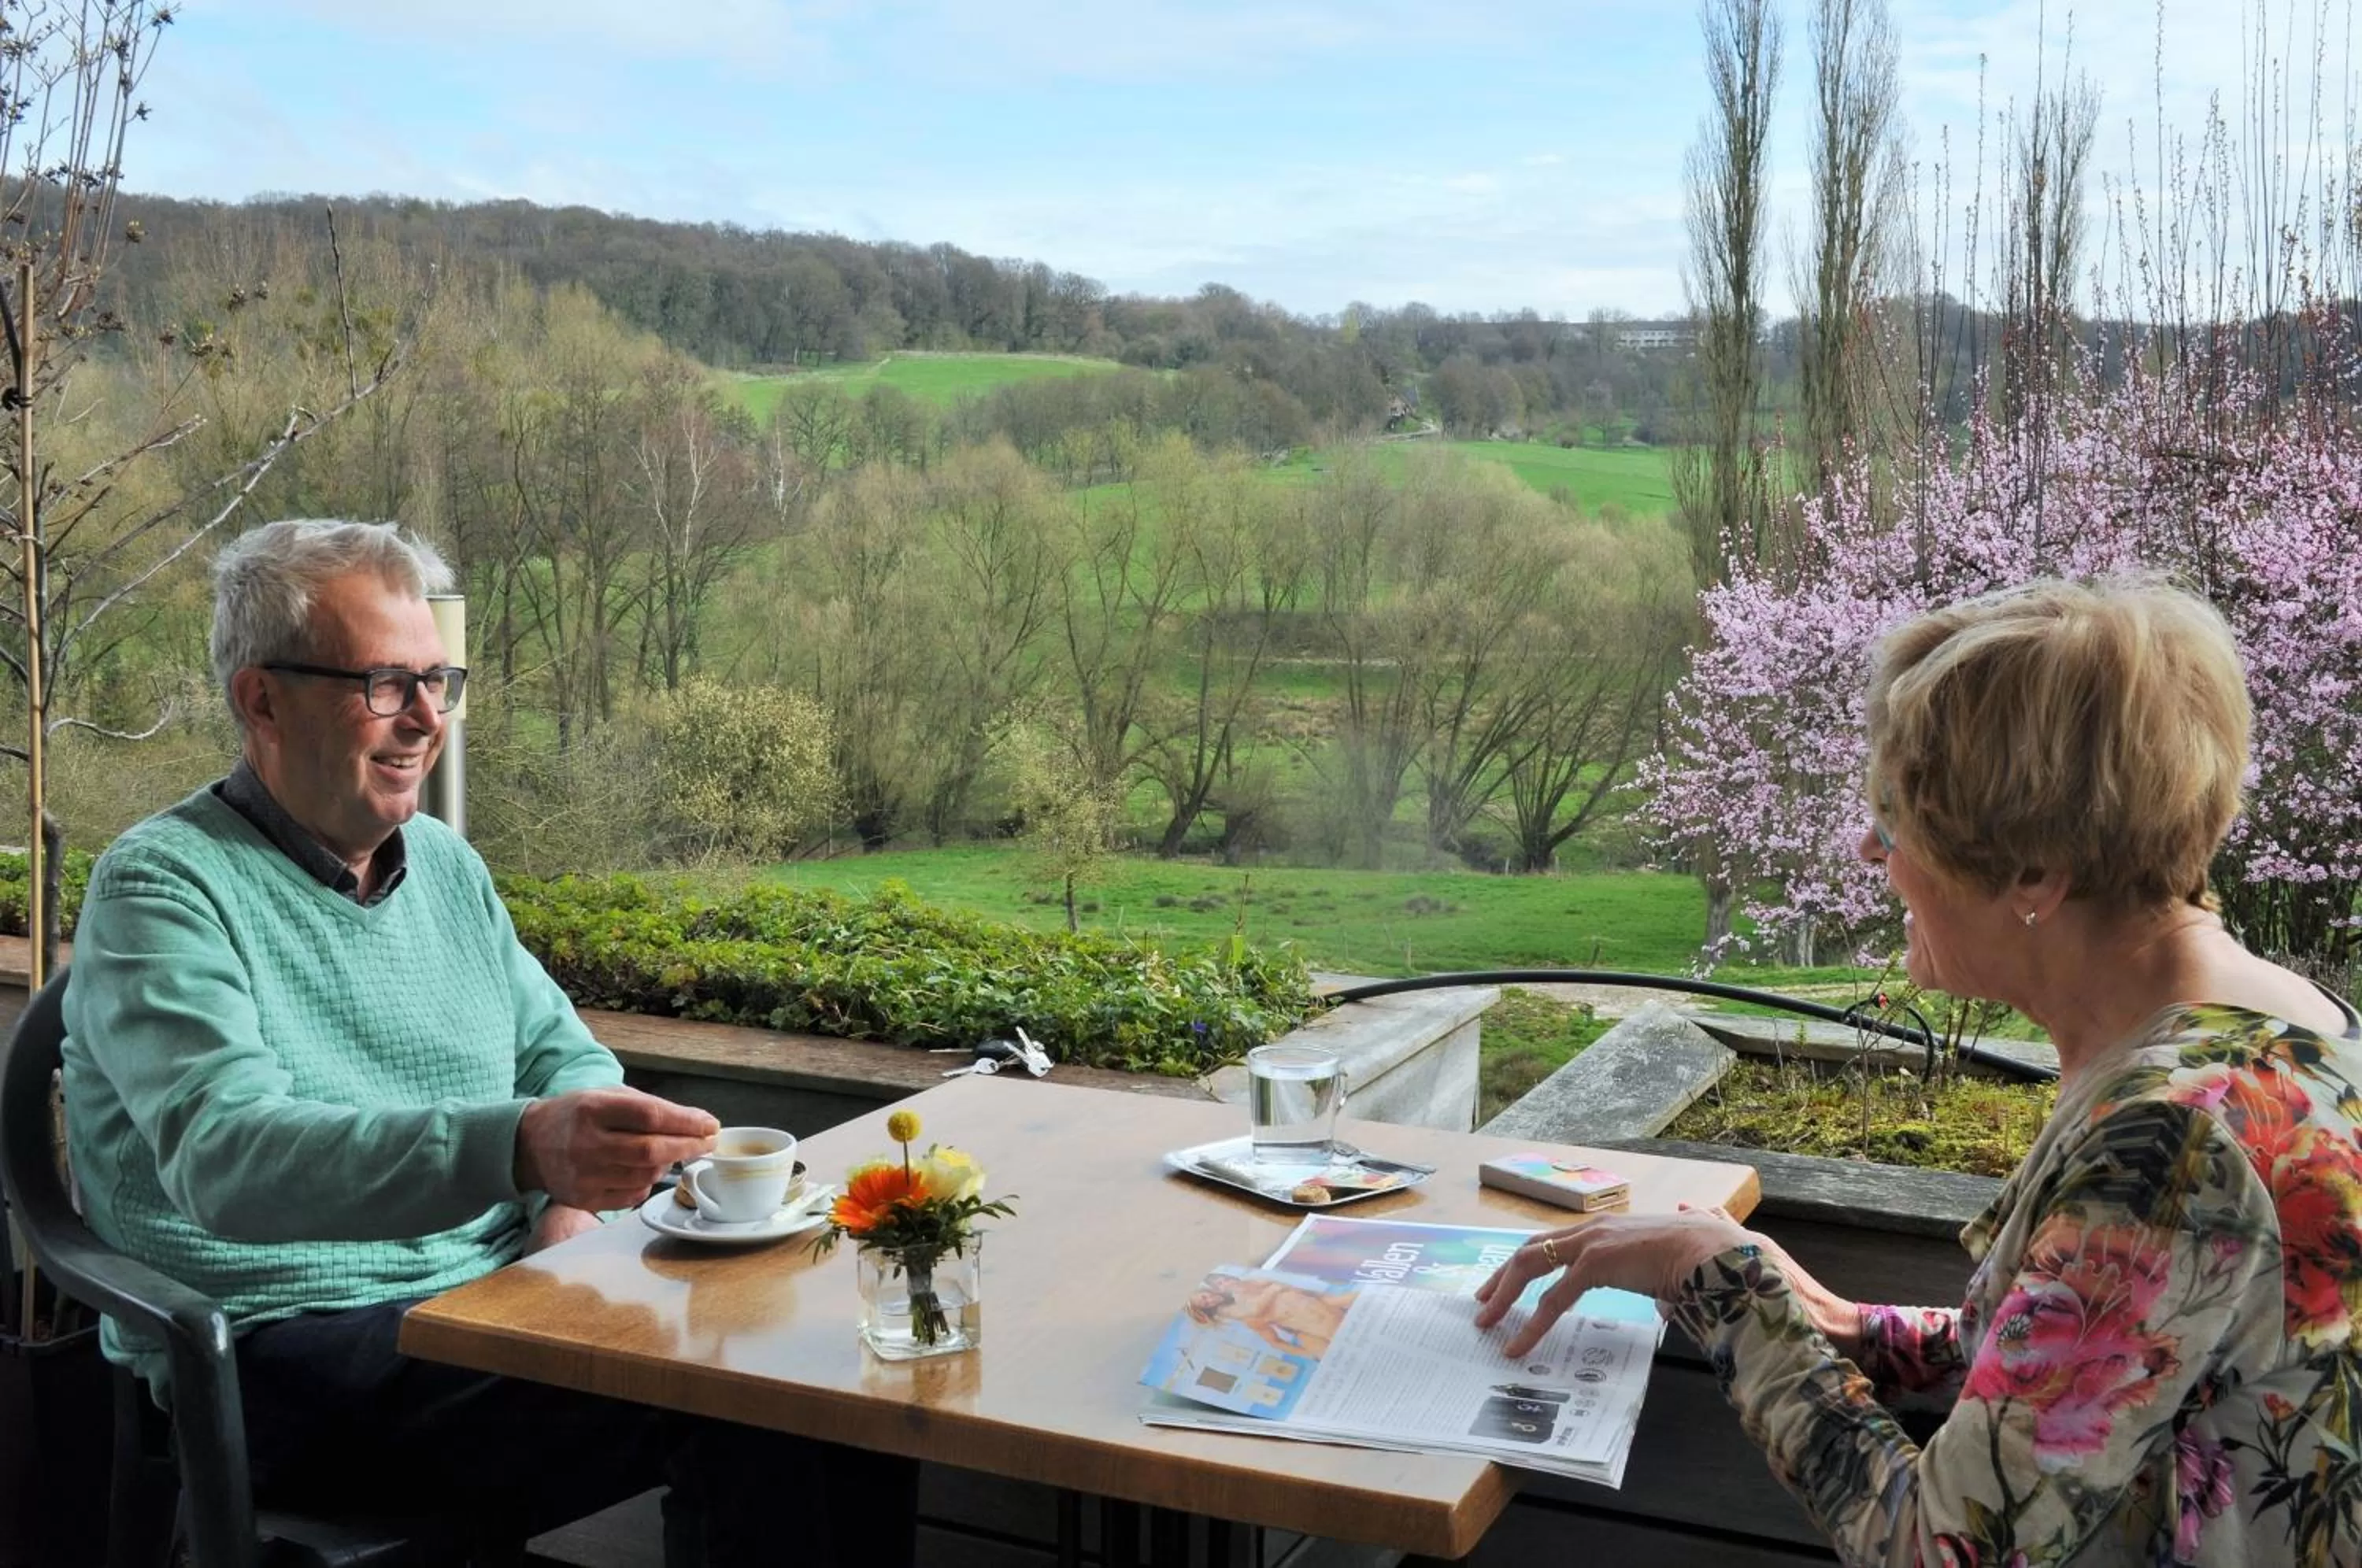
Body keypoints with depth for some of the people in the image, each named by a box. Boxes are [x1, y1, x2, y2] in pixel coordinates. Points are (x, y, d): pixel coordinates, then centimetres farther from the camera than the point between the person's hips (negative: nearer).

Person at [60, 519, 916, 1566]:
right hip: (291, 1351, -7)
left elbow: (567, 1055, 17)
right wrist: (522, 1148, -43)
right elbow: (227, 1157, -26)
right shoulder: (161, 888, -10)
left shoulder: (445, 864, 13)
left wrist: (572, 1200, -8)